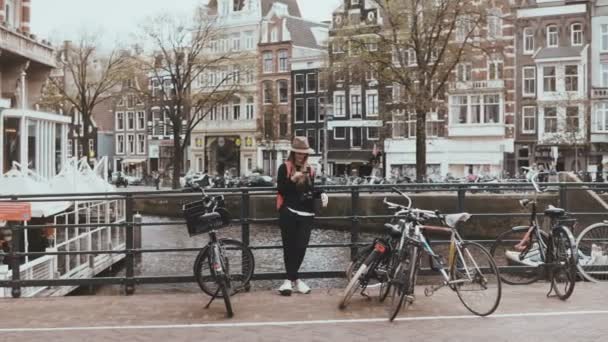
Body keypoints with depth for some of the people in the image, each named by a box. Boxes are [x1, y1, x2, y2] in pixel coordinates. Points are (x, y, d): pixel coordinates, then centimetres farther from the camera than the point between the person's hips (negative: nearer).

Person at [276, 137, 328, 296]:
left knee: (301, 247, 0)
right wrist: (292, 179, -21)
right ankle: (293, 279, 6)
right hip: (288, 212, -4)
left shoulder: (309, 170, 15)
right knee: (289, 246, -2)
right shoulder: (285, 167, 1)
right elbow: (281, 190, -6)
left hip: (306, 213, 4)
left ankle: (291, 278, 13)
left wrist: (321, 194, 4)